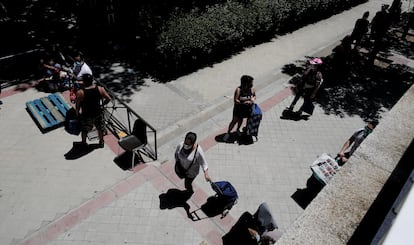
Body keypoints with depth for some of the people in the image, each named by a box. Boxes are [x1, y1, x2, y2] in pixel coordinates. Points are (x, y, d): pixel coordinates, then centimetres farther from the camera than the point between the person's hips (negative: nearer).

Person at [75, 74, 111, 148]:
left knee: (84, 130, 25)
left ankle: (84, 143, 44)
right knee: (100, 128, 25)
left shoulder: (80, 93, -23)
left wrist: (77, 113, 7)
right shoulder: (100, 89, -18)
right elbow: (108, 98, -10)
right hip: (98, 114, 2)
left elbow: (78, 105, -11)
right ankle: (101, 142, 42)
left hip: (86, 115, -1)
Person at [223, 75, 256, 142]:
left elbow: (254, 96, 4)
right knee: (234, 121, 11)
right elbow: (235, 100, -25)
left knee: (241, 120, 26)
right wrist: (244, 102, -33)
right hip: (238, 109, -4)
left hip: (247, 109, 4)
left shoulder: (253, 89, -16)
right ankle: (228, 133, 32)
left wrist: (253, 99, -19)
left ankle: (238, 130, 54)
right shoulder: (238, 90, -28)